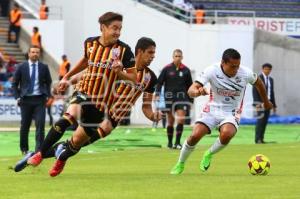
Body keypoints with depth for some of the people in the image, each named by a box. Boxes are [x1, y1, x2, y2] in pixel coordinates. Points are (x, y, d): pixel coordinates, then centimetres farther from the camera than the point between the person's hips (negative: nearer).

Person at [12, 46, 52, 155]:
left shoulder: (44, 67, 6)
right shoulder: (21, 67, 3)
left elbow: (48, 82, 16)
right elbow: (15, 84, 8)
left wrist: (47, 95, 4)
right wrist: (17, 97, -2)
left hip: (40, 100, 0)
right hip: (26, 100, 0)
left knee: (40, 124, -12)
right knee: (24, 125, 5)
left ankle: (39, 149, -11)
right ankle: (24, 149, 19)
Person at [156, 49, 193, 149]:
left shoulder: (185, 70, 4)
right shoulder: (167, 69, 0)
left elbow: (189, 85, 12)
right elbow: (159, 82, 3)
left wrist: (190, 99, 12)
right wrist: (158, 94, -9)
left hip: (182, 97, 0)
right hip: (169, 97, 0)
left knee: (181, 119, -12)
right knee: (170, 121, 5)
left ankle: (177, 142, -7)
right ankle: (170, 142, 18)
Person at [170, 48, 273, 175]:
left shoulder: (245, 73, -14)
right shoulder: (212, 71, -19)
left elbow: (258, 83, 10)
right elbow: (191, 90, -25)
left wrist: (266, 101, 26)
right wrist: (197, 91, -50)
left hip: (231, 113, 0)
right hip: (212, 109, 0)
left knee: (226, 134, -33)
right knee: (195, 135, -22)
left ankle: (209, 155, 0)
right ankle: (180, 164, 7)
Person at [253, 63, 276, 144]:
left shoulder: (271, 79, 15)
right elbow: (255, 91, -11)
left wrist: (274, 105, 16)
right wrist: (257, 103, -20)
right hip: (260, 103, -7)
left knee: (265, 121, 3)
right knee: (260, 120, -13)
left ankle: (261, 139, 5)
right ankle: (257, 139, -13)